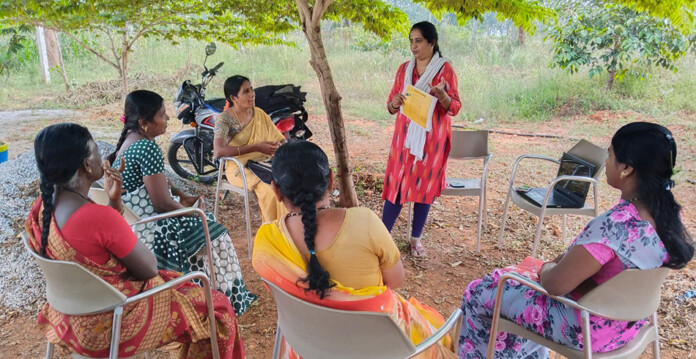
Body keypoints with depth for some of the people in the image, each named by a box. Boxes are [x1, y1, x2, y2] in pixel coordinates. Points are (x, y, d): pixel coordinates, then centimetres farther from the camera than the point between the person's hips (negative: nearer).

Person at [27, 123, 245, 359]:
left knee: (175, 281, 28)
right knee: (217, 307, 7)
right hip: (110, 326, -9)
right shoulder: (99, 217, -33)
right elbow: (149, 269, -18)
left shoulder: (40, 208, -5)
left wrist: (114, 200, -5)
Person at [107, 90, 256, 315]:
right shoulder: (148, 148, -25)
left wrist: (184, 197, 6)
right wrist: (190, 209, -8)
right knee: (211, 235, 2)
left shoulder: (130, 140, 7)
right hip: (147, 227, -10)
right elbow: (163, 204, -24)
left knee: (201, 212, 20)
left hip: (132, 220, 10)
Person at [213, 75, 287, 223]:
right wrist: (256, 147, -28)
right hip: (239, 167, -5)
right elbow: (218, 151, -24)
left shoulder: (259, 114, 9)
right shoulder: (224, 119, -8)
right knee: (270, 190, -32)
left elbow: (280, 139, 13)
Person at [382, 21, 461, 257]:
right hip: (405, 135, 2)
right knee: (397, 183, 0)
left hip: (432, 138, -2)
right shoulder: (404, 68, 7)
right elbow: (391, 106, 8)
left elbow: (455, 108, -7)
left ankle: (416, 238, 19)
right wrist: (394, 103, -15)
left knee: (425, 185, 5)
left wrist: (441, 95, -26)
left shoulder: (445, 69, -4)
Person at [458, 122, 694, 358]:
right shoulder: (666, 212, -8)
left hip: (586, 329, -8)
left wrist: (547, 268, -5)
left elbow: (555, 284, -25)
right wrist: (566, 259, 1)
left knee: (478, 293, 7)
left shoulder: (613, 225, -35)